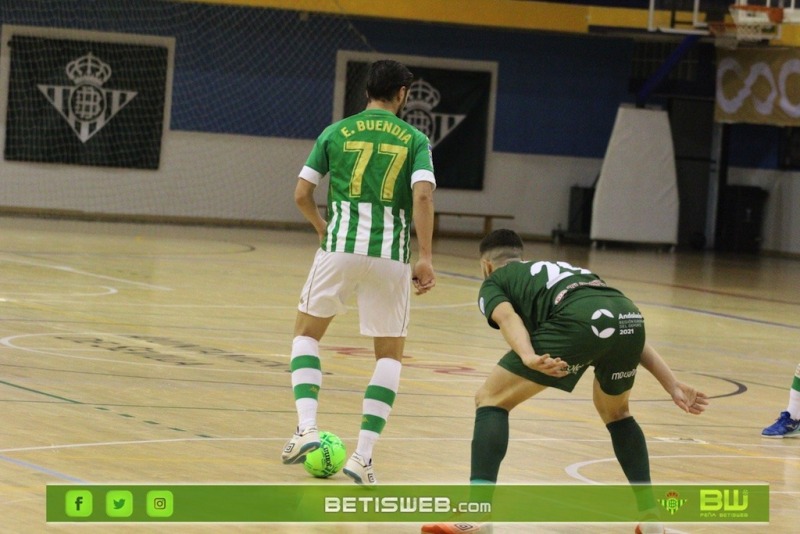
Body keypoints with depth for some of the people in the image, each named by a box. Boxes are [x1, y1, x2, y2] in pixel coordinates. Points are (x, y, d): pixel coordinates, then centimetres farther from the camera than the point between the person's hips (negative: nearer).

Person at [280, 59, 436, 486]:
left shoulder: (336, 133, 9)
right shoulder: (414, 139, 6)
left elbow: (301, 194, 8)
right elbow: (423, 196, -9)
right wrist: (425, 258, -7)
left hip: (340, 247, 0)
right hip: (390, 254, 0)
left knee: (306, 333, 21)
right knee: (390, 355, 13)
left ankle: (306, 428, 1)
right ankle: (362, 456, 1)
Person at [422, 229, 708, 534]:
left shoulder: (494, 283, 27)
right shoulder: (564, 272, 43)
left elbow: (508, 317, 1)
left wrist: (528, 357, -18)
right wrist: (673, 386, 30)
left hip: (578, 322, -6)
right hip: (630, 316, 6)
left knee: (490, 400, 10)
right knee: (615, 412, 34)